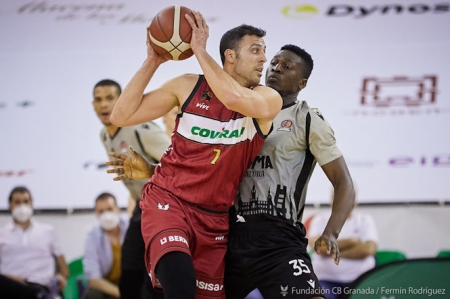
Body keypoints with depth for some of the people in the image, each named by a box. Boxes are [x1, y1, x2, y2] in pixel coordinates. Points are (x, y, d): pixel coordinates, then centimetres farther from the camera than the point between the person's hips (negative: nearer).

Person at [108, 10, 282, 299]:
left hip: (214, 218, 3)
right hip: (168, 200, -3)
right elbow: (122, 116, 0)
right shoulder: (188, 86, 0)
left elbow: (234, 98, -27)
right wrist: (152, 62, -6)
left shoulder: (269, 100, -3)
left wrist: (200, 49, -16)